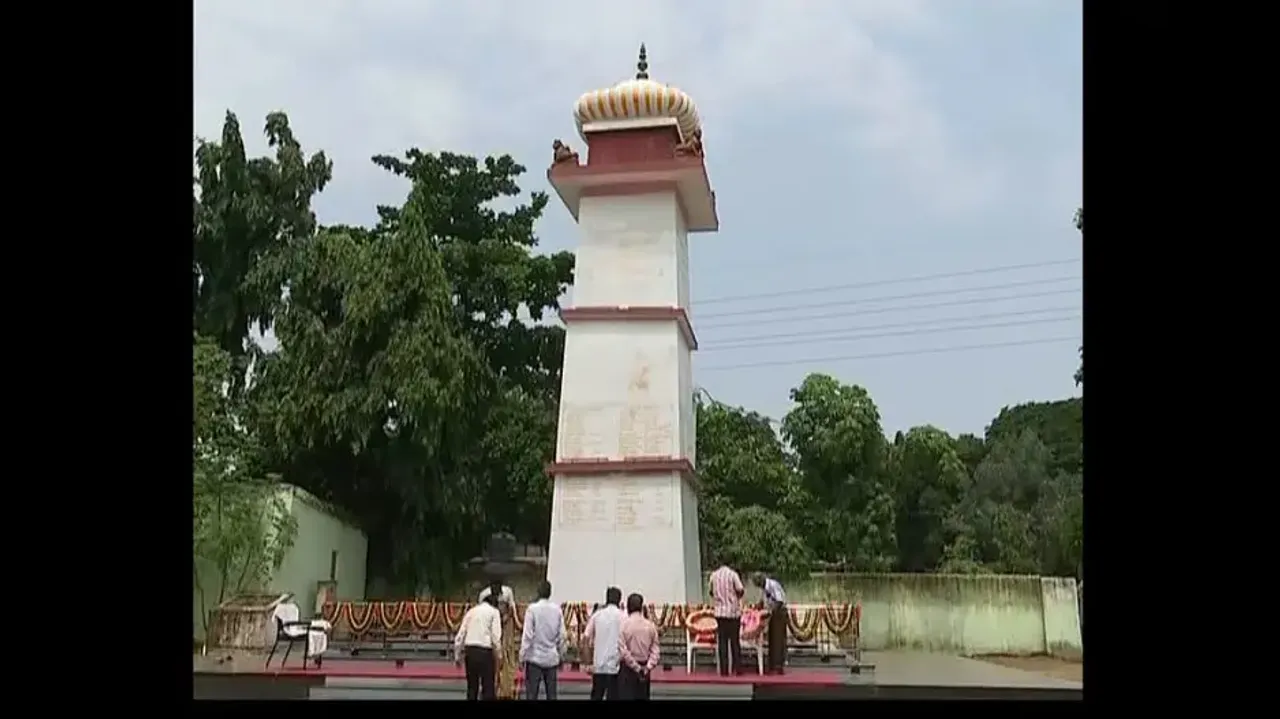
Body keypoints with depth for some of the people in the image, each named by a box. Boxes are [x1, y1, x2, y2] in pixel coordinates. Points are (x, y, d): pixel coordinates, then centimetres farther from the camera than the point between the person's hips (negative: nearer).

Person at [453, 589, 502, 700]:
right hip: (484, 651, -5)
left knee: (472, 687, 14)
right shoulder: (493, 611, 4)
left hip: (469, 650, 5)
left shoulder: (471, 611, 16)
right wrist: (498, 655, 0)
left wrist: (457, 655, 18)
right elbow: (496, 636, -6)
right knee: (488, 687, 2)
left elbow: (460, 635, 12)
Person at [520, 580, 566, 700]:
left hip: (535, 657, -3)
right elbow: (561, 635, 3)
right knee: (552, 694, 8)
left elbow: (527, 635, -10)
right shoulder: (557, 609, 0)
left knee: (531, 694, 1)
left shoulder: (532, 608, -9)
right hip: (552, 658, 3)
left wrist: (522, 656, -3)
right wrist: (561, 656, 14)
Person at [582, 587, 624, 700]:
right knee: (612, 696, 3)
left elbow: (586, 638, 1)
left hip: (598, 663, 3)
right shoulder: (622, 616, -5)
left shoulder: (597, 614, 4)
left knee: (596, 696, 13)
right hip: (615, 664, -3)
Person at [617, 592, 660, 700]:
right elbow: (656, 649, -2)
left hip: (628, 668, -4)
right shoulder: (650, 625, 0)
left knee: (625, 697, -1)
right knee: (643, 697, 13)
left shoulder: (624, 624, -11)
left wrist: (636, 667, -9)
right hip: (644, 669, 4)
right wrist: (648, 667, -6)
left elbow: (623, 650, -14)